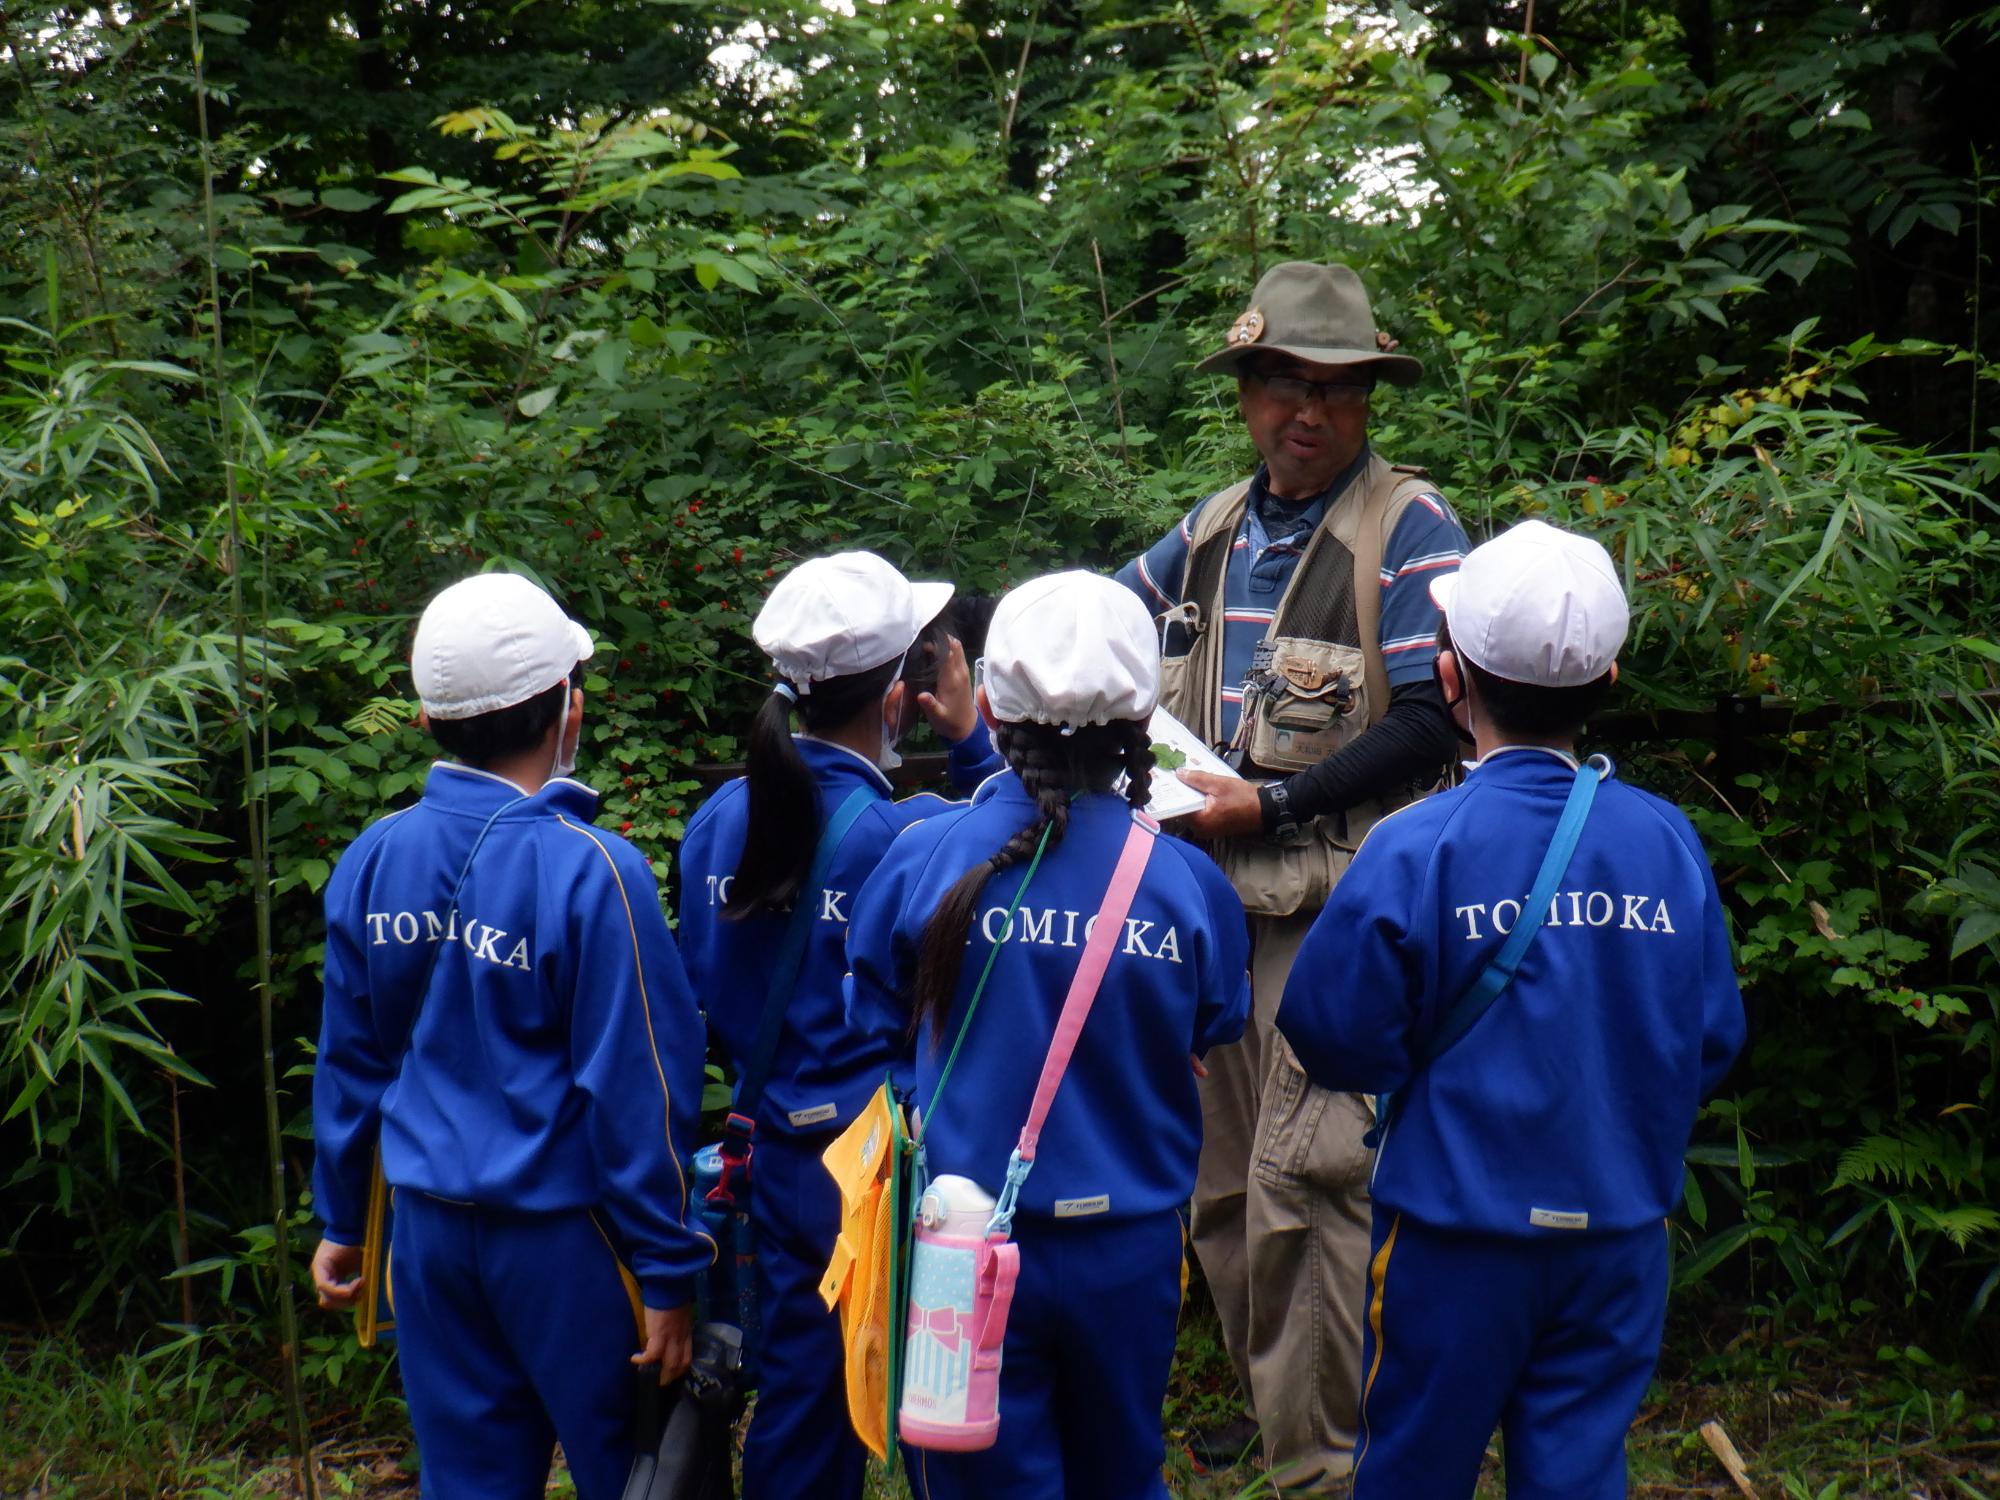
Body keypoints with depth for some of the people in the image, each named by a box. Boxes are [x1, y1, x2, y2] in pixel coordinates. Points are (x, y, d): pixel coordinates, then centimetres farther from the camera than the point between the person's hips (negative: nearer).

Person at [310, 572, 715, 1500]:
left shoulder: (371, 862, 0)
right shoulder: (591, 872, -18)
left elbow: (348, 1065, 9)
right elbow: (632, 1092, -15)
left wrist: (340, 1223, 21)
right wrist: (666, 1275, -8)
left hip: (430, 1232, 6)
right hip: (564, 1239, -5)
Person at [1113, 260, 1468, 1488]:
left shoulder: (1410, 528, -5)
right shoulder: (1215, 531, 13)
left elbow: (1428, 726, -11)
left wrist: (1271, 803, -14)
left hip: (1334, 900, -7)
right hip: (1205, 892, 7)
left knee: (1300, 1180, -12)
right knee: (1222, 1185, 13)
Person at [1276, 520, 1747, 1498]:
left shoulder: (1413, 851, -17)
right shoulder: (1668, 841, -6)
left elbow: (1335, 1040, -12)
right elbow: (1712, 1042, 3)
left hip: (1455, 1228, -3)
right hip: (1621, 1229, 3)